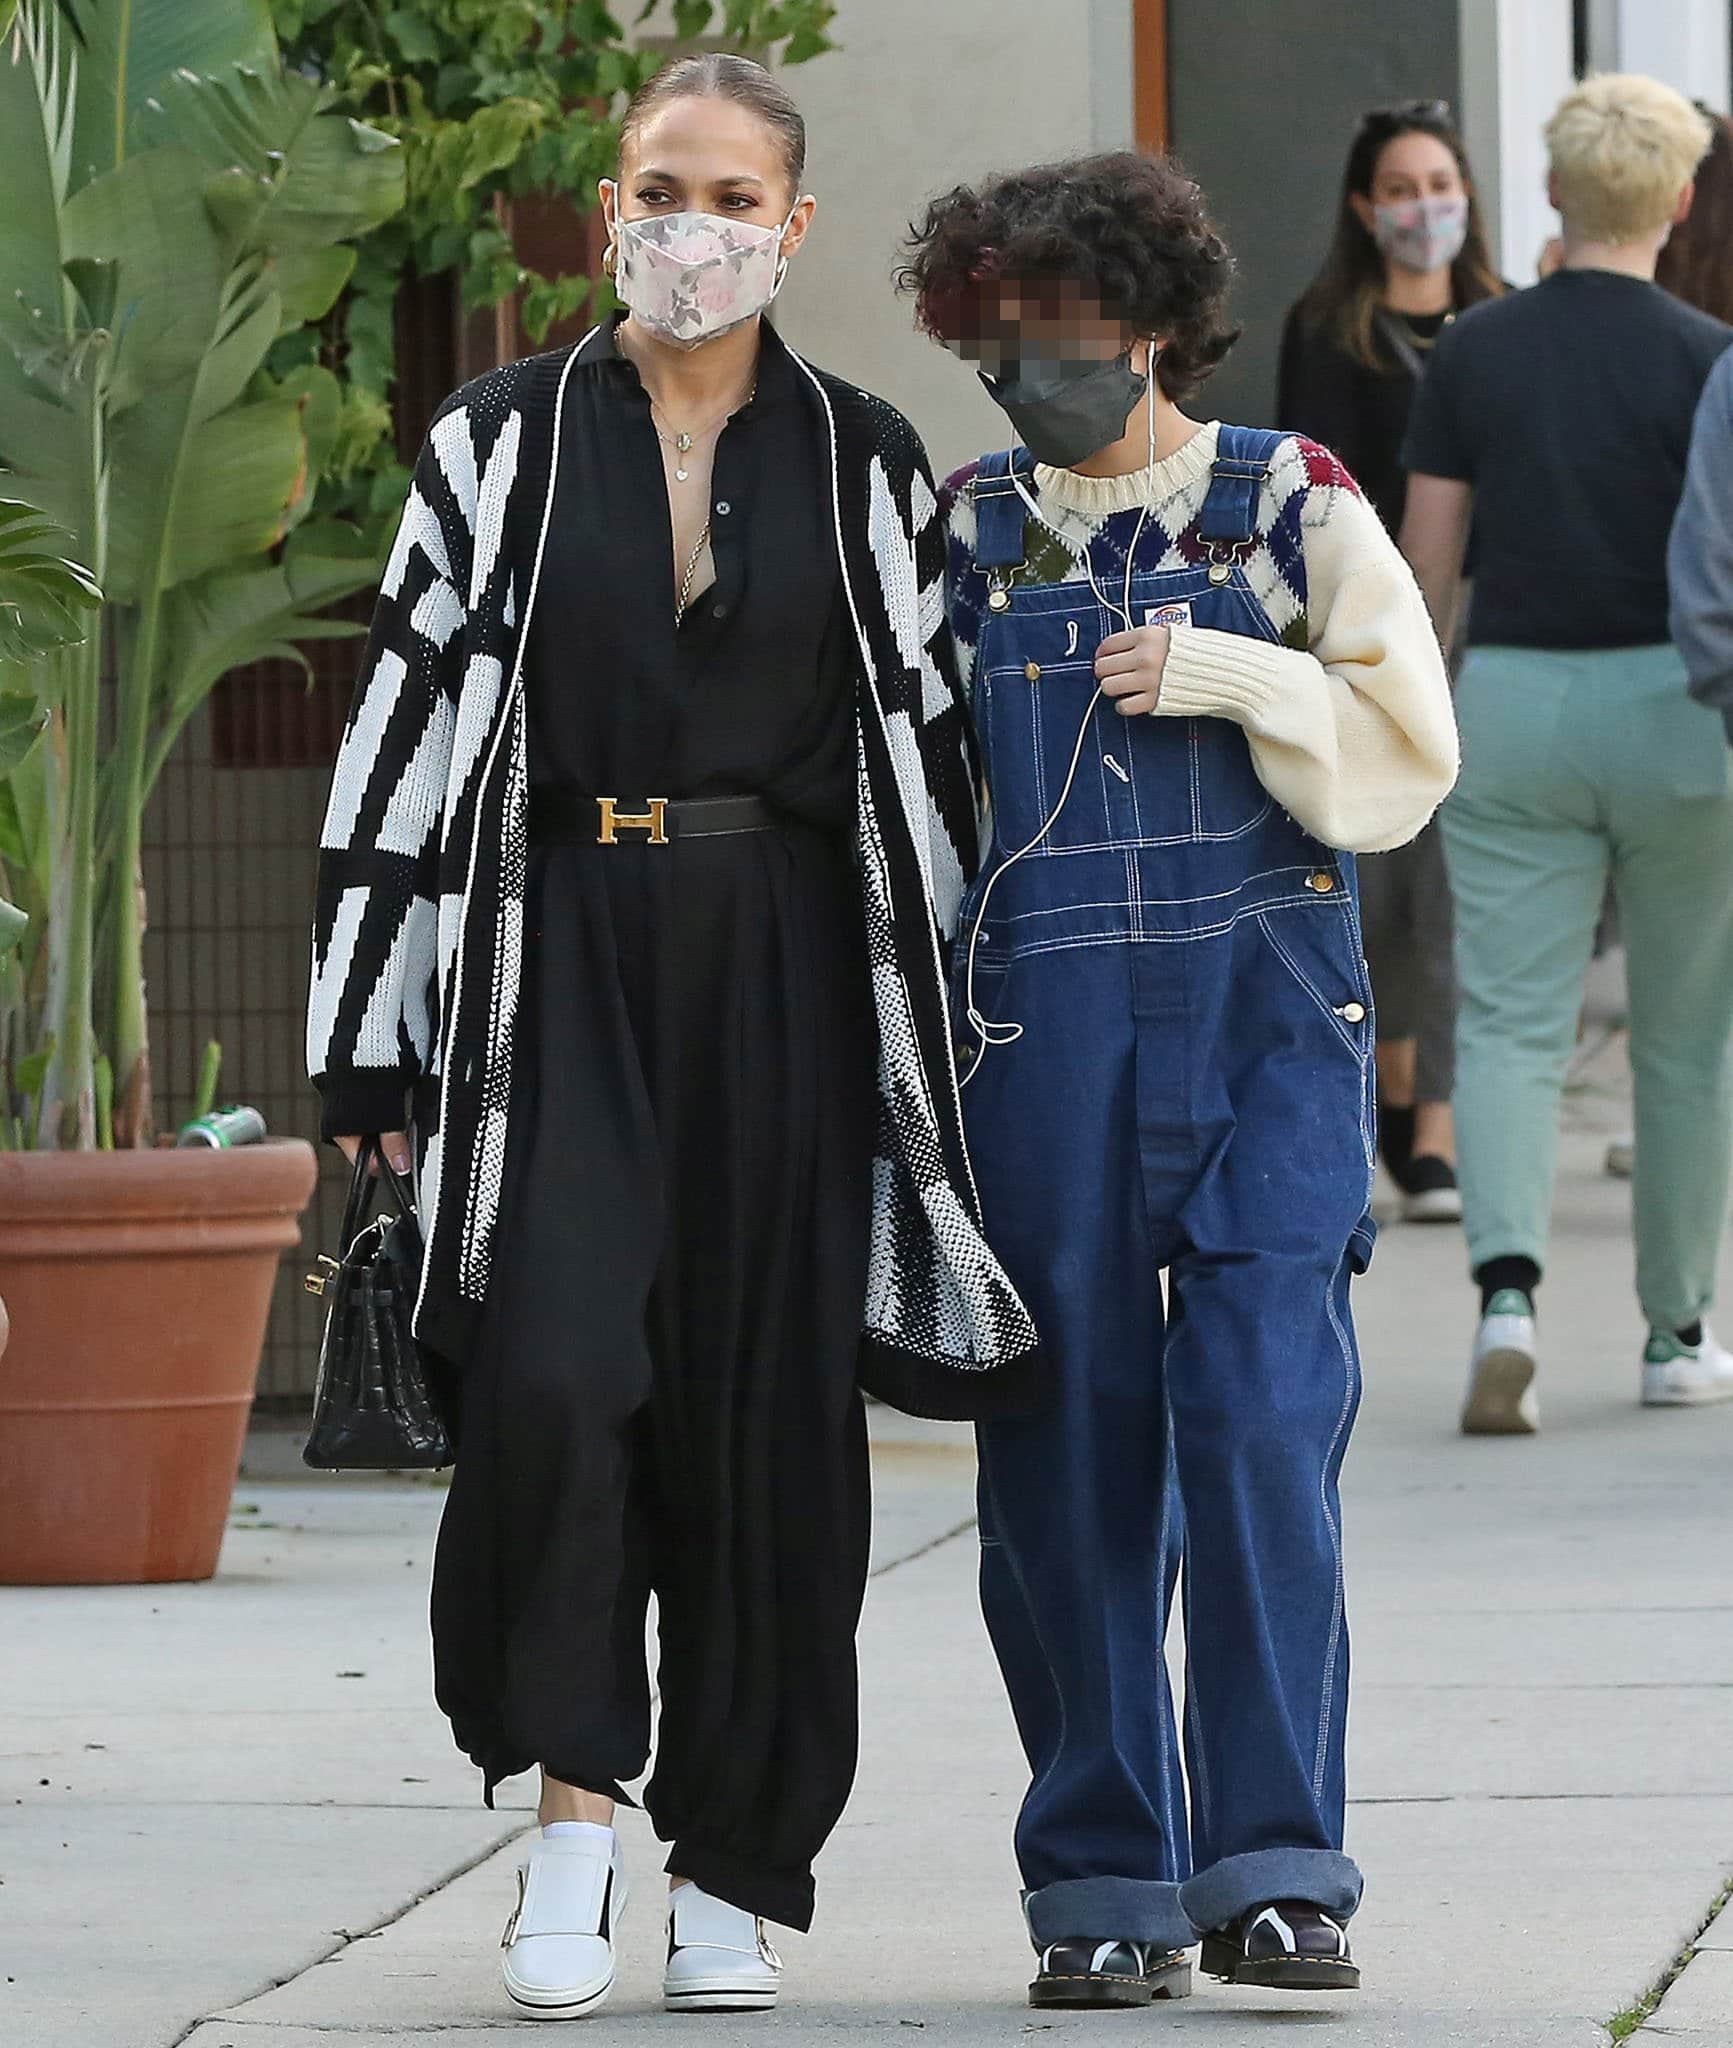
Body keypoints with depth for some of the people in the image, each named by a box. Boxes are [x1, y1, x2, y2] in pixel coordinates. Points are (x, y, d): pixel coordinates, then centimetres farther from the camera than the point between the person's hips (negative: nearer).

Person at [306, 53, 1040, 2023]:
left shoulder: (864, 463, 7)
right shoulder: (499, 445, 4)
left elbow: (925, 743, 11)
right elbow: (406, 725, 3)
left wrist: (945, 1028, 7)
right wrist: (370, 1038, -2)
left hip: (787, 968, 1)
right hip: (558, 953, -1)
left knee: (763, 1400, 3)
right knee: (551, 1367, -19)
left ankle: (735, 1865, 13)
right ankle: (573, 1797, -6)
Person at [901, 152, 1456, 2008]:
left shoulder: (1291, 501, 6)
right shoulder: (964, 526, 11)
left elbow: (1404, 746, 5)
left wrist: (1224, 676, -9)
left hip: (1264, 1017, -2)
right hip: (1039, 1027, 2)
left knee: (1264, 1418, -10)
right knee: (1068, 1452, 0)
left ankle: (1271, 1868, -5)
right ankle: (1101, 1885, 8)